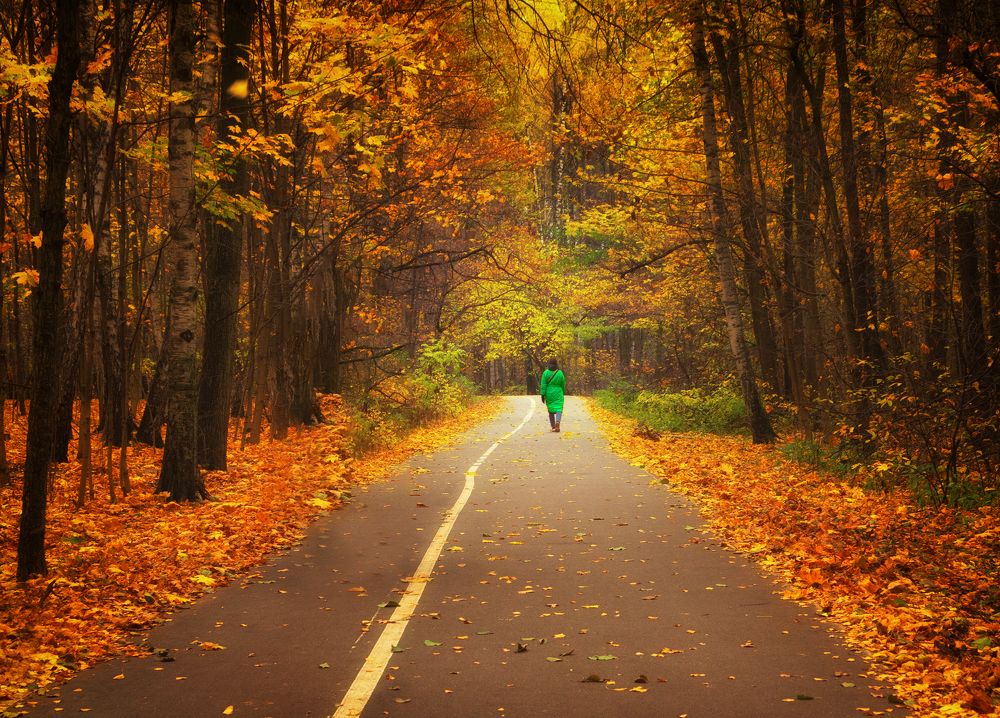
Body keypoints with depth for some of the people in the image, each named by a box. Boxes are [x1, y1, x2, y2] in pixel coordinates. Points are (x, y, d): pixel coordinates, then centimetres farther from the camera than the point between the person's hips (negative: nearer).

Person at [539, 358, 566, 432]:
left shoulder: (545, 373, -5)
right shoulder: (560, 373, -1)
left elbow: (543, 385, -9)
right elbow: (563, 385, 5)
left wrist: (543, 395, -7)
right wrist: (563, 394, 18)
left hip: (549, 394, 1)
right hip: (558, 394, -1)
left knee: (551, 410, 14)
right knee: (558, 409, -6)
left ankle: (553, 427, 16)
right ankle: (557, 422, -33)